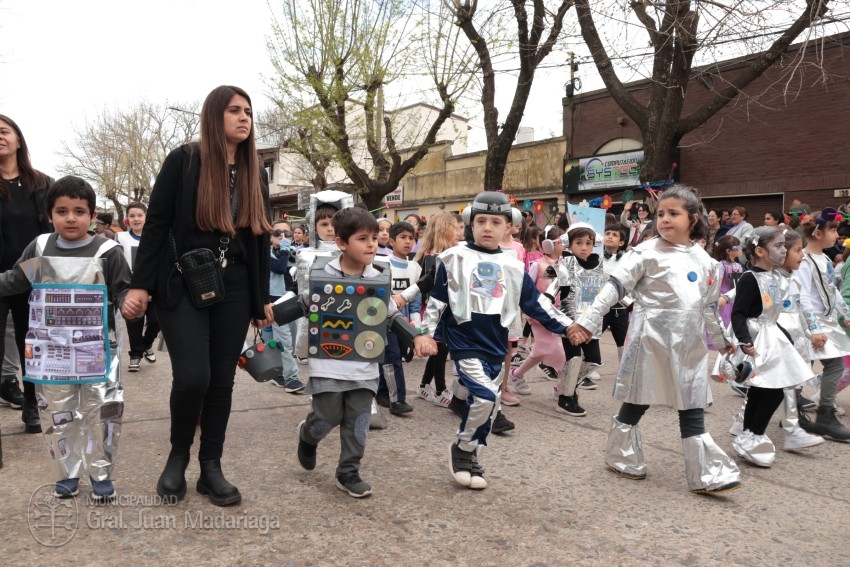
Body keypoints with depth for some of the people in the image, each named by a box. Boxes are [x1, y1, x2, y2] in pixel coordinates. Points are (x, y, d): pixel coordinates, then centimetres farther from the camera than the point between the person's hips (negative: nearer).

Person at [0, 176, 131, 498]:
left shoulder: (107, 252, -7)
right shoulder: (39, 248, 2)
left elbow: (122, 292, -5)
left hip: (96, 349, -3)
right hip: (52, 350, 3)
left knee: (101, 413, 2)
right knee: (57, 415, 12)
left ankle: (101, 473, 20)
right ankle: (68, 473, 29)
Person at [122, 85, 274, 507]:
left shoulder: (255, 175, 10)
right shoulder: (183, 161, -3)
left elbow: (260, 239, 13)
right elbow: (156, 225, -5)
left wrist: (262, 298, 11)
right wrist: (140, 285, -11)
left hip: (233, 288, 4)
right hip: (182, 285, -4)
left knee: (222, 379, 4)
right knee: (192, 376, -15)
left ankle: (211, 467, 17)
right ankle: (178, 456, 12)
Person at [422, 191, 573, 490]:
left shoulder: (513, 267, 8)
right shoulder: (454, 258, -2)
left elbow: (536, 303, 12)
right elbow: (436, 299, 0)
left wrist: (567, 326, 8)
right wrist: (426, 333, -6)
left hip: (496, 347, 5)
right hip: (465, 343, -5)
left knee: (489, 404, 9)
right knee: (484, 397, -19)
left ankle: (470, 457, 26)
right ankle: (462, 448, 4)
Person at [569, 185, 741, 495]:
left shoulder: (704, 261, 9)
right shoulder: (647, 252, -6)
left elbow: (708, 306, 21)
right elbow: (615, 286, -11)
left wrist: (720, 339, 28)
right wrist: (588, 321, -18)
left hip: (689, 345, 4)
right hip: (651, 339, -4)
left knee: (693, 411, 6)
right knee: (636, 403, 7)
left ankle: (706, 475, 11)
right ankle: (621, 457, 26)